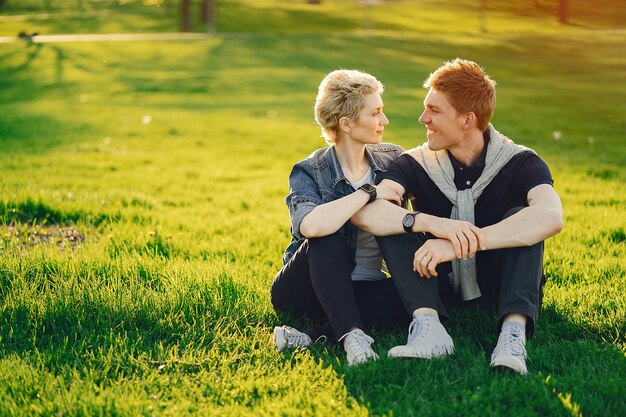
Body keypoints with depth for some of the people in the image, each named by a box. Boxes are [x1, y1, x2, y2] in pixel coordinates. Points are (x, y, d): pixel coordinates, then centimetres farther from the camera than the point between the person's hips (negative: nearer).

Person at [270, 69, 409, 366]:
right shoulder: (310, 172, -11)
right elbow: (309, 225, -33)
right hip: (304, 292, -3)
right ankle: (350, 332, -42)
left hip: (364, 292, 4)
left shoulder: (393, 160, 3)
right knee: (327, 238, -32)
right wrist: (369, 193, -25)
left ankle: (314, 335, -32)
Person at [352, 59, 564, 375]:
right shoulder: (417, 164, -8)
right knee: (394, 221, -19)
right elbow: (363, 212, -26)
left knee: (522, 218, -26)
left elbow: (551, 217, -36)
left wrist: (459, 245, -44)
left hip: (499, 289, -2)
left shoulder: (519, 162, -13)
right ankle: (428, 326, -37)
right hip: (440, 290, 2)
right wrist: (432, 224, -44)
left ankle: (514, 331, -42)